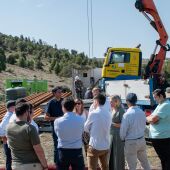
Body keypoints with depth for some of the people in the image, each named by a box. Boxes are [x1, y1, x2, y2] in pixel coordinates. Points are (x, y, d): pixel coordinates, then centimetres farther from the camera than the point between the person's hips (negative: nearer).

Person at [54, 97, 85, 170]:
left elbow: (57, 134, 2)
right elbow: (82, 132, 1)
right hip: (77, 151, 0)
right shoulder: (81, 120, -11)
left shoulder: (57, 121, -12)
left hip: (63, 152, 0)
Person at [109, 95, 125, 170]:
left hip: (118, 136, -7)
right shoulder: (112, 110, 10)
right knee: (111, 153, 13)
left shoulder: (121, 111, -13)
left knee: (118, 154, 2)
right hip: (111, 134, 8)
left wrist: (113, 124, -21)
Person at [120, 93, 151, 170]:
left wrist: (123, 138, 4)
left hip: (131, 142, -6)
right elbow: (143, 126, 6)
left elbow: (123, 130, -15)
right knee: (145, 162, 22)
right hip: (142, 140, 6)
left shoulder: (127, 115, -23)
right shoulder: (142, 112, -4)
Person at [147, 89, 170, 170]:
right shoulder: (160, 105, 14)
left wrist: (147, 118, -1)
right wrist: (150, 118, -8)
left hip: (162, 137, -10)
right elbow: (151, 117, 15)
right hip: (157, 136, 10)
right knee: (163, 158, 19)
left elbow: (153, 119, -23)